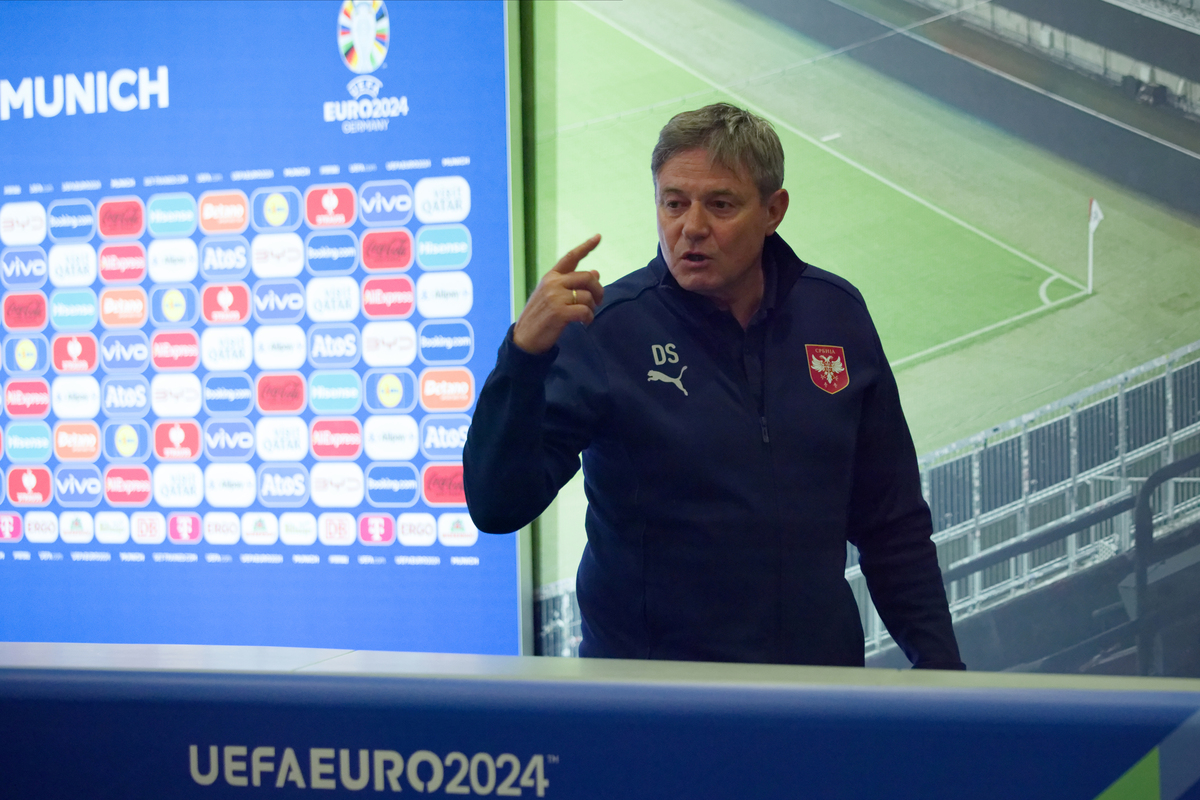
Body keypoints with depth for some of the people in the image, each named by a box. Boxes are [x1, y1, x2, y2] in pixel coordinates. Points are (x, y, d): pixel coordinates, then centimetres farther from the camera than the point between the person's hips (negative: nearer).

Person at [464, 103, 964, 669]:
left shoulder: (836, 314, 4)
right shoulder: (603, 330, -9)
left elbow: (891, 520, 13)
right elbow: (496, 506, -17)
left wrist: (937, 660, 10)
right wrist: (524, 353, -30)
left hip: (821, 661, 4)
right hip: (648, 680, -4)